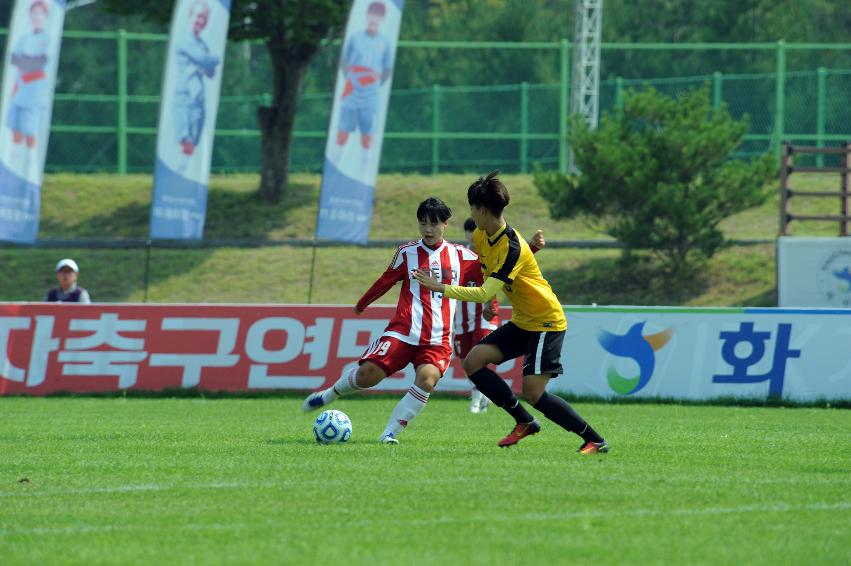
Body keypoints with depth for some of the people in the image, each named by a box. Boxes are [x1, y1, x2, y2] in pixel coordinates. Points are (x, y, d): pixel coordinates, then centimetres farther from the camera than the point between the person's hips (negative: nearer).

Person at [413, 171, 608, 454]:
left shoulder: (512, 247, -26)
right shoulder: (480, 237, 1)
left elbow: (485, 293, -32)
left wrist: (440, 287, -30)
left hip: (547, 323, -9)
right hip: (522, 322, 9)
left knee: (532, 392, -15)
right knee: (473, 361, -4)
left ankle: (595, 441, -3)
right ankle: (524, 422, 6)